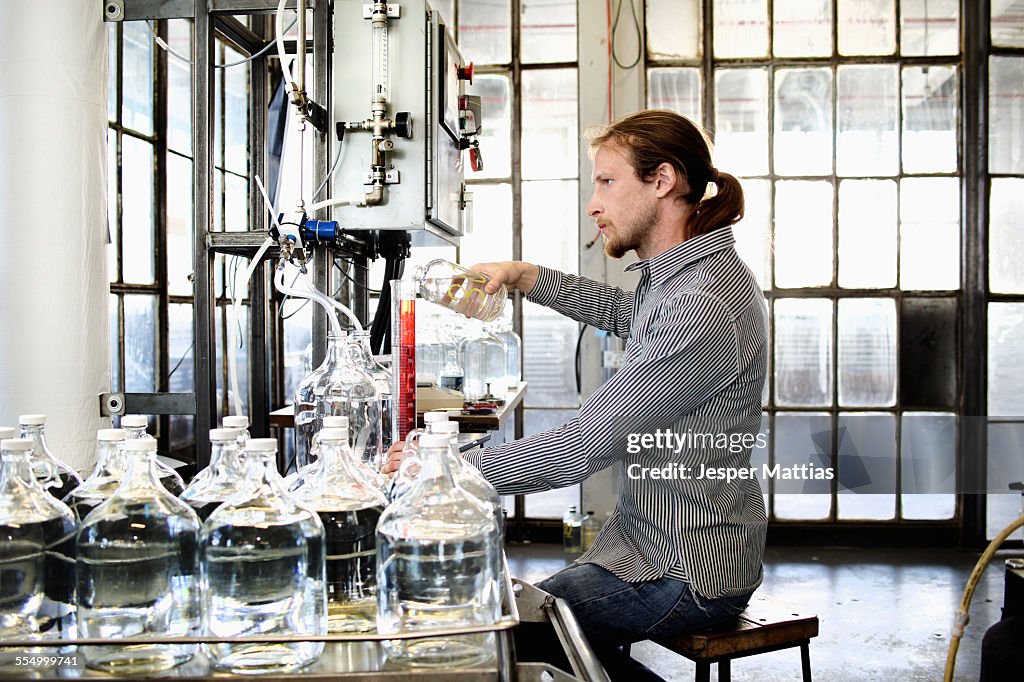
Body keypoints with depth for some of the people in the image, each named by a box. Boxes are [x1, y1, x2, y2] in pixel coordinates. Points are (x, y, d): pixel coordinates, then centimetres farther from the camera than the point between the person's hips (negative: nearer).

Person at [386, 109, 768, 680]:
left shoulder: (703, 306, -27)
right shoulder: (692, 272, 6)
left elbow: (580, 449, -28)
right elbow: (623, 312, 29)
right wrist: (521, 275, 17)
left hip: (684, 577, -10)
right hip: (657, 542, 10)